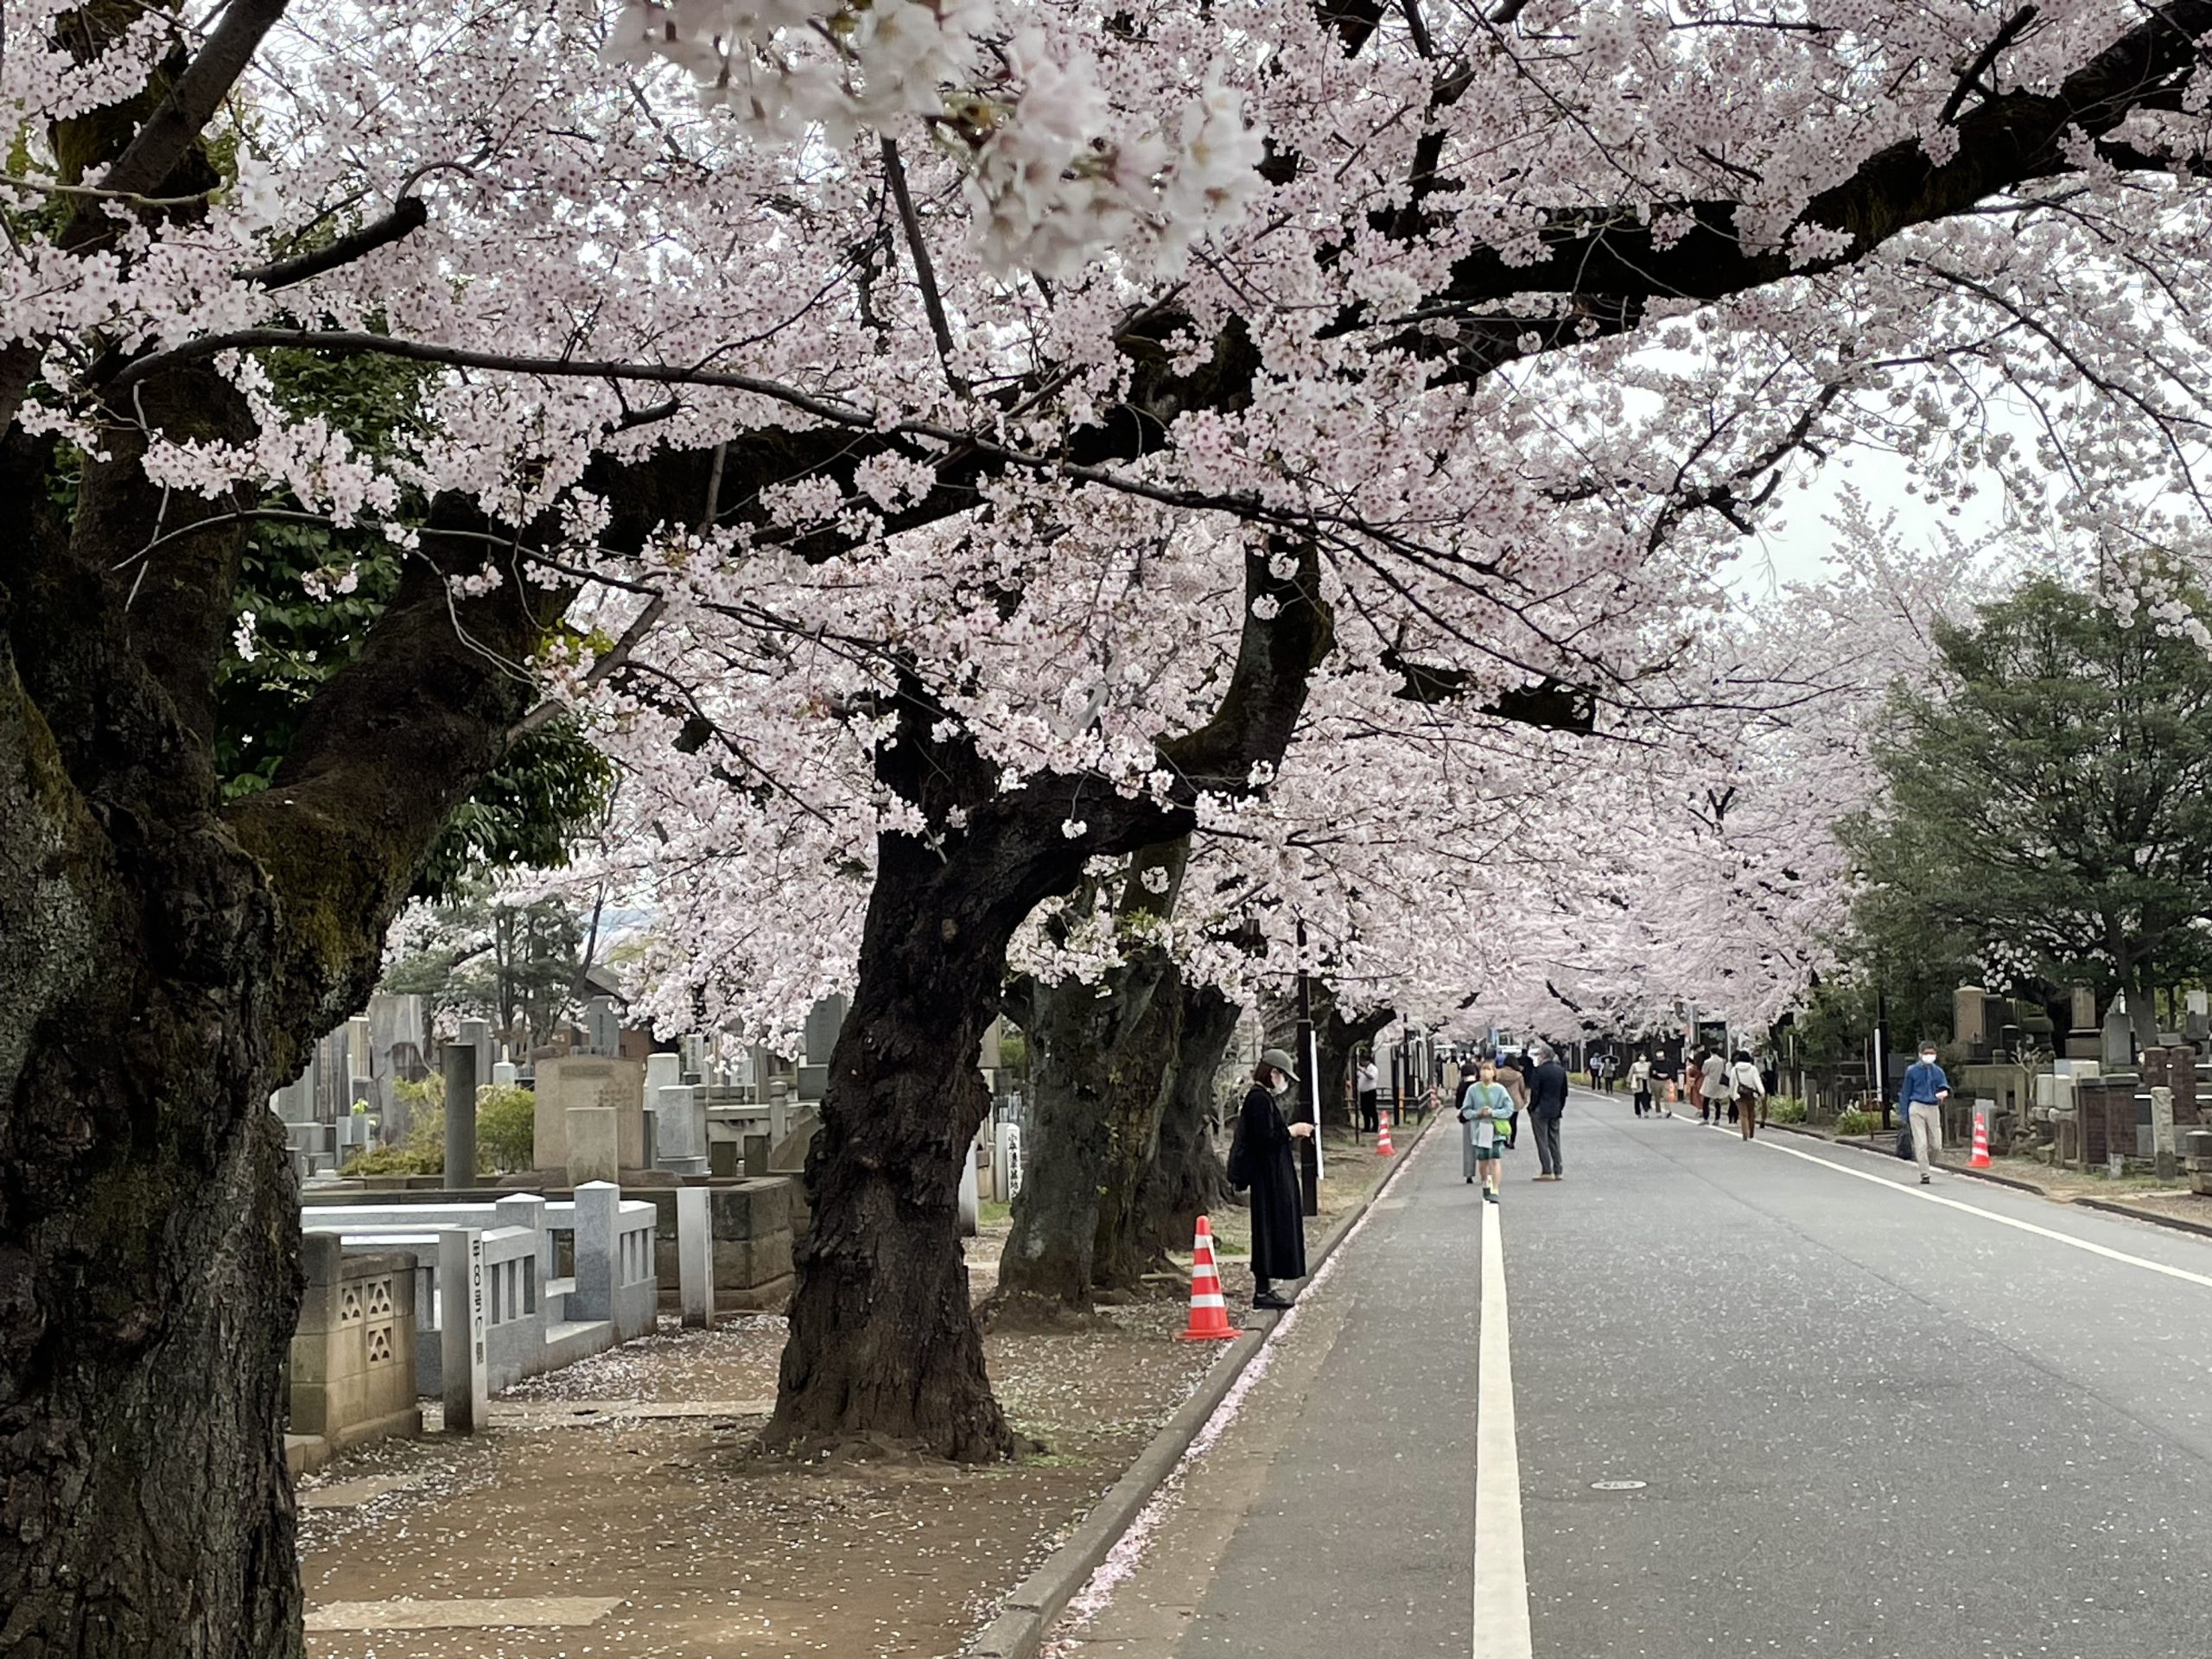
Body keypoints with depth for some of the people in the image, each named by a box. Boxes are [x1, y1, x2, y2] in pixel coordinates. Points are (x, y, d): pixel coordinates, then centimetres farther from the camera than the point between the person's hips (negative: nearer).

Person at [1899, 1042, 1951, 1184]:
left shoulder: (1938, 1071, 12)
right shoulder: (1912, 1070, 4)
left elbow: (1945, 1086, 1)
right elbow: (1906, 1092, 7)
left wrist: (1944, 1092, -25)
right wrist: (1904, 1114, 3)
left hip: (1933, 1108, 3)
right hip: (1917, 1108, -3)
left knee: (1936, 1145, -1)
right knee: (1921, 1144, -9)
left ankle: (1927, 1164, 26)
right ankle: (1924, 1174, -5)